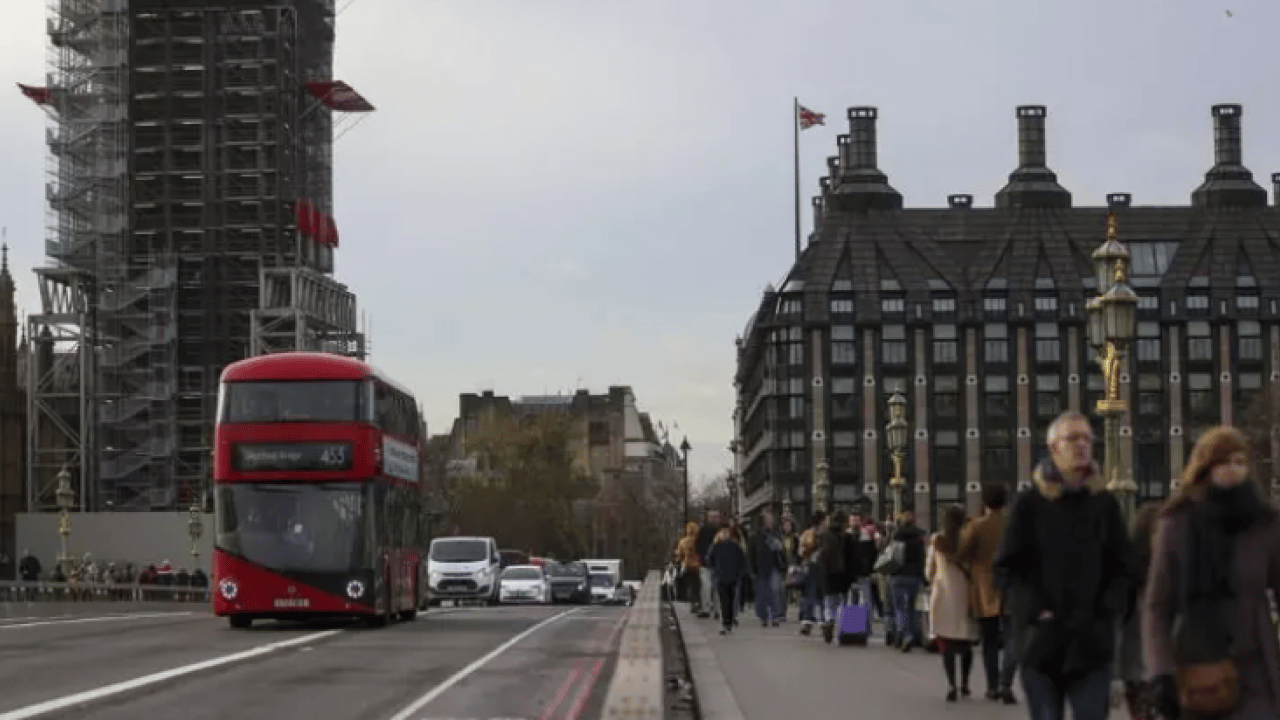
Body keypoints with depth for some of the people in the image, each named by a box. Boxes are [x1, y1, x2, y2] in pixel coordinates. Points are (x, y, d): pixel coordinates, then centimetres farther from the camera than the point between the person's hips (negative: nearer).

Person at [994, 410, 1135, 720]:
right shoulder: (1030, 503, 1)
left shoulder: (1105, 503, 8)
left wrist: (1106, 612, -7)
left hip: (1092, 640, 1)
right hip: (1042, 638, -1)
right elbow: (1008, 567, -1)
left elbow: (1123, 568, 8)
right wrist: (1034, 611, -13)